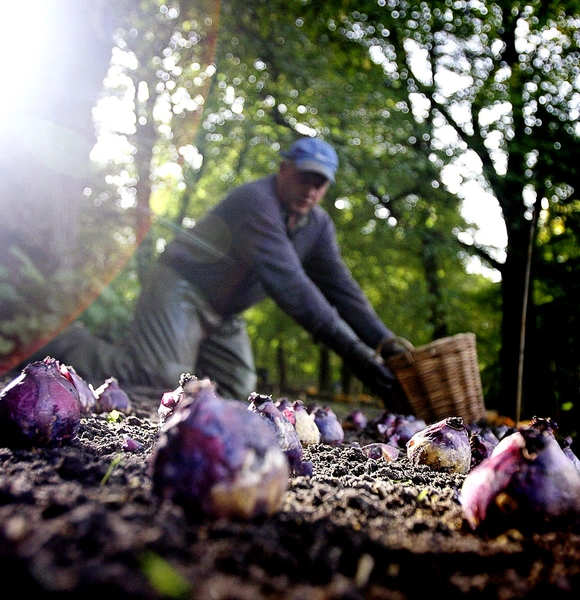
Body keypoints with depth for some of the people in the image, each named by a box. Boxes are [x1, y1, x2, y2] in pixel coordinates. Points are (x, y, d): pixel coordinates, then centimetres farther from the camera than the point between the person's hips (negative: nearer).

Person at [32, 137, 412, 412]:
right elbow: (287, 283, -36)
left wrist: (387, 343, -16)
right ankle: (70, 344, 5)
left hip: (223, 314, 9)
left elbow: (340, 287, -3)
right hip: (182, 287, -9)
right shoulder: (256, 202, -26)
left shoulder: (319, 226, 2)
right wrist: (353, 351, -39)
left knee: (234, 388, 6)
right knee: (159, 377, -22)